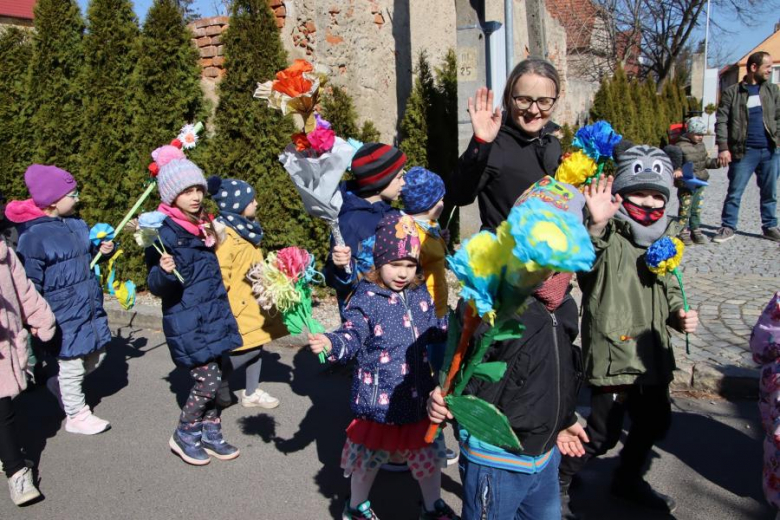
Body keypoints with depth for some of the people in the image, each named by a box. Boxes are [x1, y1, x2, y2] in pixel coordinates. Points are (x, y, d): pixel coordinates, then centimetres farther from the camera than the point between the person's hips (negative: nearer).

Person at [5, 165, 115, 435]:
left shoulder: (77, 225, 4)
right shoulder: (34, 236, -18)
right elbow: (30, 283, -15)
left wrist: (104, 249, -3)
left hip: (91, 308, 7)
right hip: (64, 316, -7)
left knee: (96, 356, 18)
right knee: (72, 366, 7)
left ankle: (59, 384, 43)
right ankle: (76, 415, 27)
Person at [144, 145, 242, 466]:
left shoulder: (202, 224, 8)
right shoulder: (164, 232, -16)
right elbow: (155, 286, -16)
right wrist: (164, 272, -34)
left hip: (213, 315, 7)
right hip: (186, 322, -7)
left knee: (213, 378, 12)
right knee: (208, 379, -5)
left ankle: (211, 434, 28)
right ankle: (183, 436, 18)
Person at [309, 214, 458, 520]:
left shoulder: (420, 294, 4)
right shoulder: (366, 299, -14)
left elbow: (435, 329, 18)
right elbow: (352, 336, -20)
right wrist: (331, 344, -39)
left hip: (418, 394, 5)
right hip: (379, 399, -5)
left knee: (428, 452, 20)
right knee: (369, 456, 15)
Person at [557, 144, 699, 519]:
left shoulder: (665, 238, 10)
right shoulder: (607, 236, -14)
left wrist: (679, 314, 3)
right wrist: (595, 226, -53)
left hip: (653, 355, 8)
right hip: (612, 354, -8)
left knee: (655, 421, 22)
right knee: (604, 434, -3)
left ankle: (628, 479, 47)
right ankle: (556, 483, 21)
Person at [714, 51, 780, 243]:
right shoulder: (731, 93, 1)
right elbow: (721, 121, -3)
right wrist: (723, 147, -12)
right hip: (744, 151, -4)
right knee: (734, 192, 0)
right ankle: (728, 227, 11)